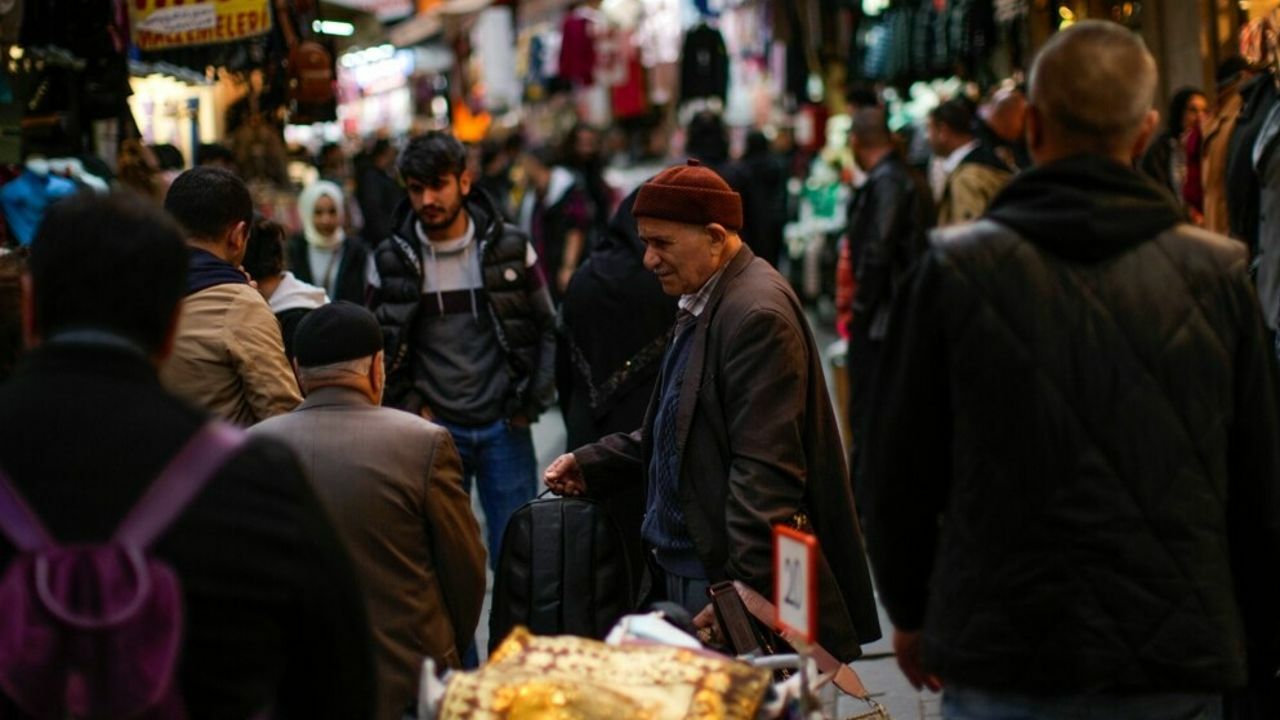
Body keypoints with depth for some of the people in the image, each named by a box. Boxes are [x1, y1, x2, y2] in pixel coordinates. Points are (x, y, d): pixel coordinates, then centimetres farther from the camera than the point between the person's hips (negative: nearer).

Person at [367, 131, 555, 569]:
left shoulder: (509, 248, -1)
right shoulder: (390, 261, -1)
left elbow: (547, 328, 6)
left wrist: (532, 402, -2)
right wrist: (410, 408, -3)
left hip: (504, 426, 0)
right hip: (434, 432, 0)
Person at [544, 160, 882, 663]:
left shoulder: (757, 317, -18)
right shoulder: (700, 307, 15)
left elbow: (765, 471, -23)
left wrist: (740, 592, -25)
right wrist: (593, 464, 15)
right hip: (687, 570, 10)